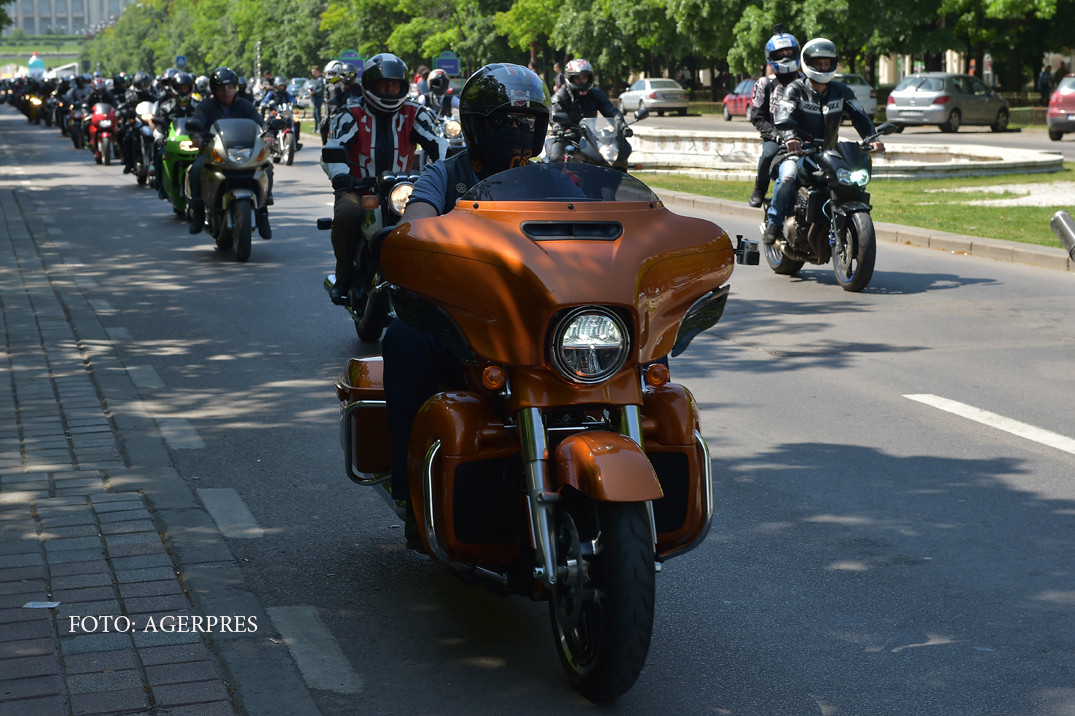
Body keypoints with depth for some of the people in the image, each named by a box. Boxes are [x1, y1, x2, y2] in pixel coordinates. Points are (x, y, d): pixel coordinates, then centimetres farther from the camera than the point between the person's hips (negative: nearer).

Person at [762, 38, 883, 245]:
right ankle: (773, 224, -19)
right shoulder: (795, 90, -2)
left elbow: (859, 115, 3)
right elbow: (783, 118, -19)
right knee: (787, 178, -32)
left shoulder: (841, 91, 11)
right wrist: (790, 138, -41)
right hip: (798, 151, -4)